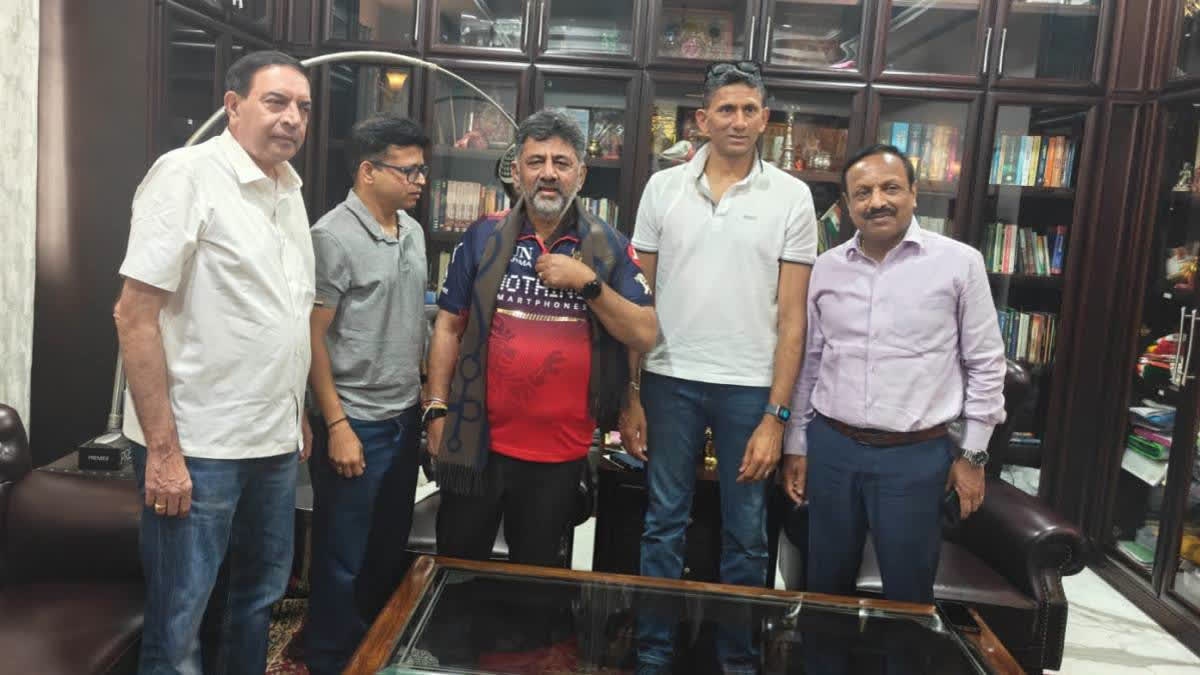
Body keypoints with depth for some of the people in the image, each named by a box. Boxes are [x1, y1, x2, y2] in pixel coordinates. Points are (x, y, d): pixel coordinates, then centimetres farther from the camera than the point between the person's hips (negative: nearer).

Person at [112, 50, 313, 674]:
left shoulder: (289, 190, 10)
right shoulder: (188, 175, -12)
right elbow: (135, 315, -16)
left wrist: (298, 414, 14)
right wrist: (162, 449, -19)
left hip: (275, 442, 7)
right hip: (197, 446, -7)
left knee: (259, 597, 20)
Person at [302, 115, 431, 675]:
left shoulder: (413, 231, 7)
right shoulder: (334, 237, -15)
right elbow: (311, 338, -15)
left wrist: (427, 400, 13)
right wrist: (336, 425, -17)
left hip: (405, 418, 7)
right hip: (357, 424, -7)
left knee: (392, 548, 20)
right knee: (342, 558, 8)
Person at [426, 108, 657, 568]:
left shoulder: (608, 247, 0)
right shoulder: (483, 240, 1)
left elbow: (645, 335, -5)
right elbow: (449, 327, 5)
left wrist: (589, 283, -15)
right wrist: (437, 409, 0)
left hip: (560, 452, 0)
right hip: (476, 443, 1)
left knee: (536, 576, 17)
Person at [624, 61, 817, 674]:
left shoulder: (791, 197, -1)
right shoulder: (664, 187, 3)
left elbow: (792, 316, -2)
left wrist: (776, 415, -7)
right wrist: (630, 395, 1)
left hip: (750, 387, -1)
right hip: (670, 380, 1)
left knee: (746, 535, 11)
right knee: (664, 525, 11)